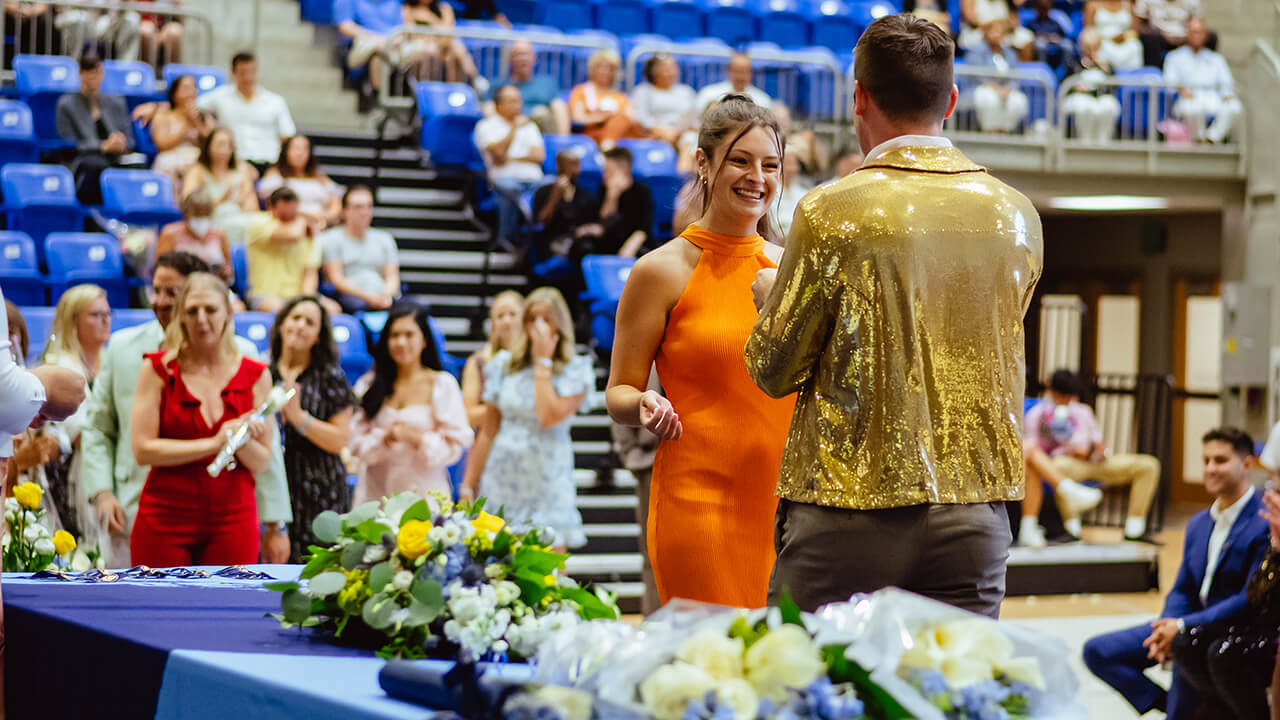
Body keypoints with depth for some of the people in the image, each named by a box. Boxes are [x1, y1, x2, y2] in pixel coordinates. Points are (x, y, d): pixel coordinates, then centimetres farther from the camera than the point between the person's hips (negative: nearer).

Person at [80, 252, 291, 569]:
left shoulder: (239, 355, 1)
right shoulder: (123, 347, 9)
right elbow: (97, 428, 15)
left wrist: (275, 524, 1)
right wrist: (101, 492, 1)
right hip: (134, 517, 2)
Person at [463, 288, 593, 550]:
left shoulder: (575, 370, 0)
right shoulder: (505, 365, 10)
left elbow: (549, 416, -17)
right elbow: (487, 432, 14)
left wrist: (543, 361, -8)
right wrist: (468, 485, 11)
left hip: (547, 479, -3)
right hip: (502, 480, 3)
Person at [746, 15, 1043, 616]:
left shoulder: (831, 212, -9)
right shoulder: (1016, 217, 5)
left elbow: (774, 371, -2)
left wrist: (770, 298, 18)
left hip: (849, 509, -4)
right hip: (975, 515, 4)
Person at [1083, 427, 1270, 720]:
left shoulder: (1264, 525, -13)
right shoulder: (1198, 524, 14)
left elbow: (1252, 599, -19)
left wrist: (1184, 627, -22)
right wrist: (1167, 626, -9)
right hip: (1189, 625, 7)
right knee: (1098, 652, -3)